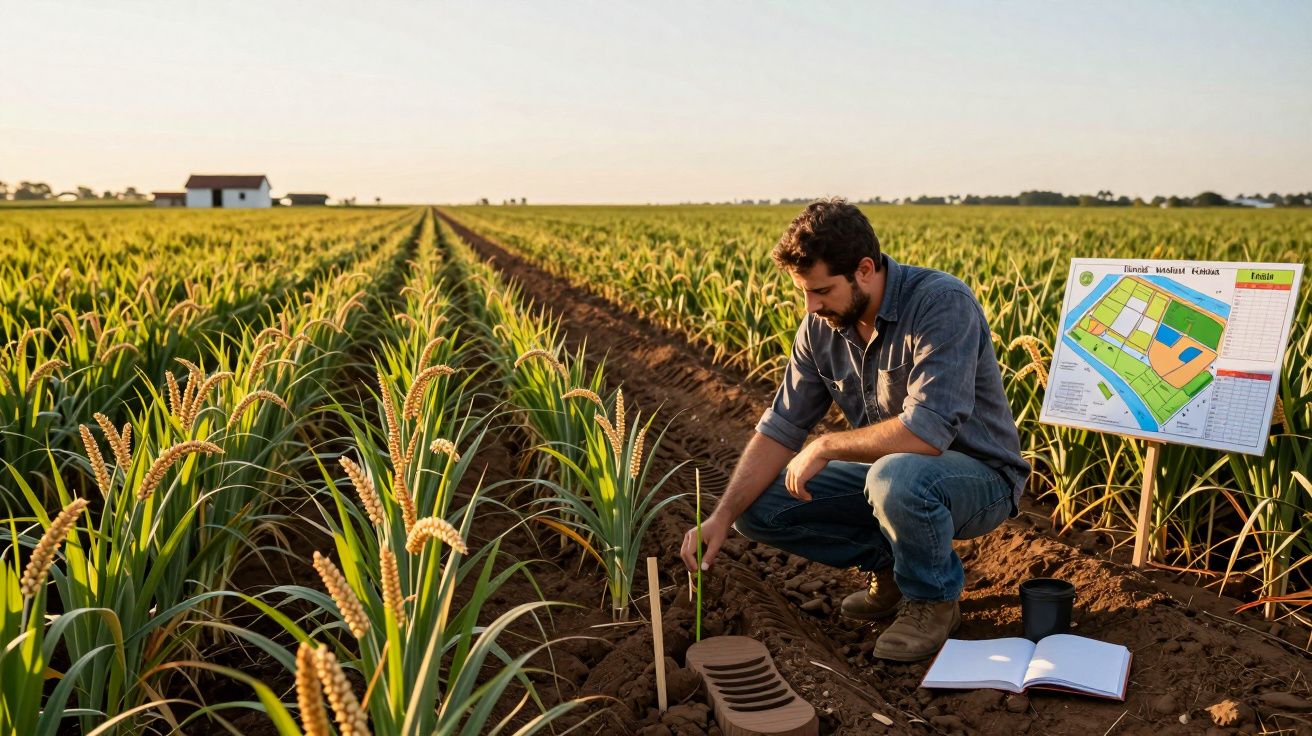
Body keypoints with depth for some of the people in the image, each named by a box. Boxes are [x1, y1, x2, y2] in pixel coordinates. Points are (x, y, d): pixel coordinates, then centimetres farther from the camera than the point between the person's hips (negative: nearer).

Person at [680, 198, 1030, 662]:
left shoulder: (943, 304, -27)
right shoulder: (821, 326, -6)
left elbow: (925, 433, -36)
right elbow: (781, 428, -4)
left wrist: (826, 447, -23)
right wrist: (723, 515, -16)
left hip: (979, 477, -6)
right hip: (889, 472, 6)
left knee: (896, 475, -40)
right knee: (758, 507, -8)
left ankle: (934, 598, -8)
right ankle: (890, 563, 10)